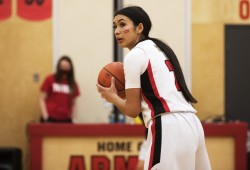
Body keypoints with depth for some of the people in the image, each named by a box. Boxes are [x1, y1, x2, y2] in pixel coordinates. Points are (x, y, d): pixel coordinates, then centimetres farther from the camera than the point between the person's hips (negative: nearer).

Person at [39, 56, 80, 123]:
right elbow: (42, 99, 2)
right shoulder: (50, 79, 1)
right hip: (50, 119, -2)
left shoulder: (72, 84, 8)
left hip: (65, 120, 2)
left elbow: (73, 103, 15)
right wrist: (45, 117, -7)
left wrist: (71, 117, 3)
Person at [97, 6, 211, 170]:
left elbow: (133, 109, -2)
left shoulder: (135, 55, -3)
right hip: (191, 124, 9)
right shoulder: (159, 48, 23)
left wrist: (112, 96, 15)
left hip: (168, 129, -9)